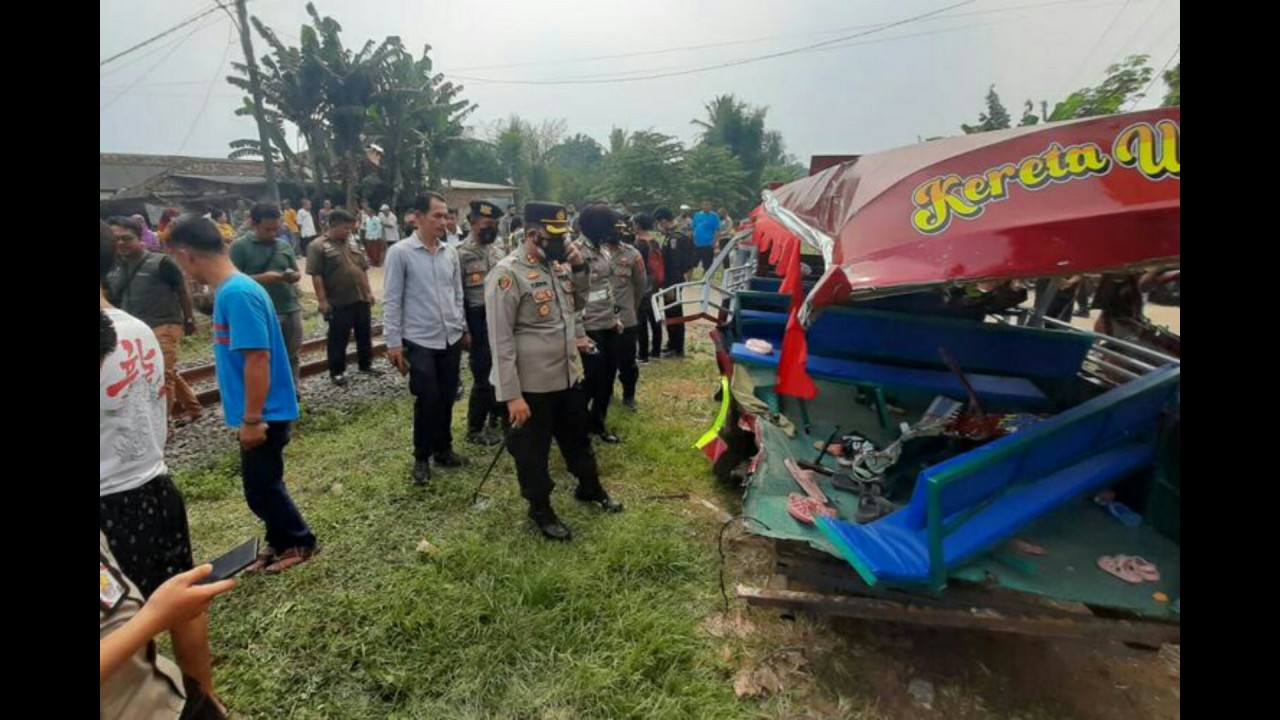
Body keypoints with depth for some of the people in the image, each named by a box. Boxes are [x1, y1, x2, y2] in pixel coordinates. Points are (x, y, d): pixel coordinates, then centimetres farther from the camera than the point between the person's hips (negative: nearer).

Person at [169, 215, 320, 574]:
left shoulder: (237, 293, -23)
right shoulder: (232, 288, 8)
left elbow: (257, 358, -26)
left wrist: (251, 419, -21)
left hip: (265, 413, -9)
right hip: (260, 411, 9)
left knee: (260, 488, 6)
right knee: (263, 483, 20)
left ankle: (300, 542, 24)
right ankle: (280, 542, 36)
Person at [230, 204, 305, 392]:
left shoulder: (285, 245, 9)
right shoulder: (239, 246, -4)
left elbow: (297, 273, 15)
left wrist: (293, 276, -9)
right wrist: (261, 278, -20)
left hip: (291, 309, 4)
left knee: (292, 356, 14)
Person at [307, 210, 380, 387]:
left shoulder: (352, 244, 12)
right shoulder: (318, 247, -9)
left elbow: (364, 269, 16)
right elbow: (316, 276, -13)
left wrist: (369, 292, 11)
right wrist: (322, 301, -17)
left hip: (361, 299, 6)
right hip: (338, 303, -6)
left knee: (365, 335, 14)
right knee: (338, 339, 4)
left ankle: (365, 365, 30)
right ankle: (337, 372, 16)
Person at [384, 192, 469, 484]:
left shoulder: (450, 252, 6)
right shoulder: (400, 253, -9)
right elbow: (392, 301, -8)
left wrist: (463, 328, 14)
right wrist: (393, 342, -10)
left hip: (451, 339, 5)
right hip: (419, 341, -5)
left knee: (447, 398, 12)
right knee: (428, 401, 1)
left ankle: (443, 449, 31)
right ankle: (422, 456, 22)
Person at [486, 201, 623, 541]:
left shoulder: (557, 266, 4)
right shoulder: (507, 274, -18)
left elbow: (581, 300, 19)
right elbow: (501, 340, -19)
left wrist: (580, 267, 0)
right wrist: (511, 395, -21)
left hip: (570, 375, 8)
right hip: (532, 386, -7)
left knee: (578, 439, 25)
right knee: (532, 451, 13)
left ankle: (591, 488, 47)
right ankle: (540, 509, 34)